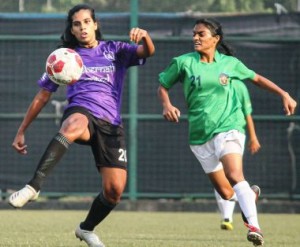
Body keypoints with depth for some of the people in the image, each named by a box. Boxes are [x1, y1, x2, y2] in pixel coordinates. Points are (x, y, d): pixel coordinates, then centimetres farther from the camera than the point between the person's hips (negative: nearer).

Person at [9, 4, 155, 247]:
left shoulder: (114, 51, 16)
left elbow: (147, 52, 0)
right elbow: (42, 96, 17)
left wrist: (144, 36, -25)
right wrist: (21, 132, 15)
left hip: (111, 125, 3)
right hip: (81, 113, -2)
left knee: (115, 190, -7)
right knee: (75, 123, -43)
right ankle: (33, 187, -53)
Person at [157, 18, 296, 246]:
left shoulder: (230, 63, 2)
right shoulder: (183, 62, 1)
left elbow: (257, 78, 17)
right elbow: (163, 86, 11)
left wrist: (284, 95, 10)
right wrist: (167, 105, -9)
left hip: (228, 127, -2)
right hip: (200, 134, 2)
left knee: (234, 175, -29)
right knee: (226, 193, 8)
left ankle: (254, 226, -34)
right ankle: (250, 196, 42)